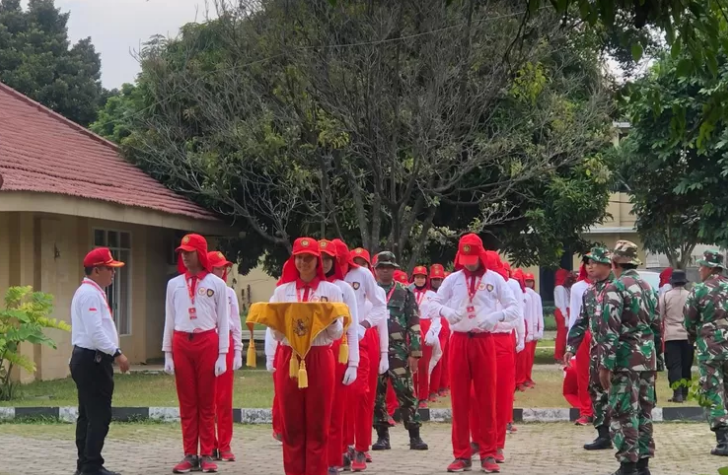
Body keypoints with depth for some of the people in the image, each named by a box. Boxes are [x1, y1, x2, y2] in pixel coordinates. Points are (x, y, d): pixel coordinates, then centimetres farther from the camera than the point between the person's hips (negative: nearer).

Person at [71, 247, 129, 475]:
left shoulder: (92, 292, 18)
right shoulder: (90, 293, -15)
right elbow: (95, 331, -23)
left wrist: (112, 354, 18)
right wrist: (117, 353, -21)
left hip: (89, 359, 11)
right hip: (92, 360, -11)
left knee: (89, 414, 12)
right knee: (99, 415, -9)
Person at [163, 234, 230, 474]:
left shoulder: (216, 284, 1)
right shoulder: (174, 284, 9)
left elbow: (223, 321, 1)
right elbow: (169, 320, 11)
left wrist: (222, 354, -5)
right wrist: (167, 353, 6)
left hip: (207, 343, -2)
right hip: (181, 344, 2)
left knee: (207, 402, 3)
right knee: (187, 402, 5)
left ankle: (207, 455, 7)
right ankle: (190, 455, 9)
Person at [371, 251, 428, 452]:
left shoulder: (405, 292, 5)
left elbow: (414, 324, 2)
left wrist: (415, 353, -4)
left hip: (398, 349, -2)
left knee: (406, 392, -4)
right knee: (376, 394, 4)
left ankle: (415, 436, 2)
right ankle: (382, 436, 11)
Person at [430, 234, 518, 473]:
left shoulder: (494, 279, 2)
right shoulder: (452, 279, 5)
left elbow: (514, 309, 0)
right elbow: (434, 303, 6)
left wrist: (497, 316, -20)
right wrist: (446, 311, -17)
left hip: (484, 342, -1)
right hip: (458, 341, 1)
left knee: (486, 398, 2)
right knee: (459, 398, 3)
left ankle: (488, 454, 9)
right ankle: (462, 454, 10)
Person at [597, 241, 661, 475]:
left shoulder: (615, 288, -11)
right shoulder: (647, 287, 12)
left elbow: (609, 330, -17)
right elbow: (657, 326, 15)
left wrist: (605, 364, -16)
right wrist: (657, 358, 20)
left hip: (625, 359, -7)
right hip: (647, 358, 7)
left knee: (625, 412, -3)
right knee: (644, 411, 12)